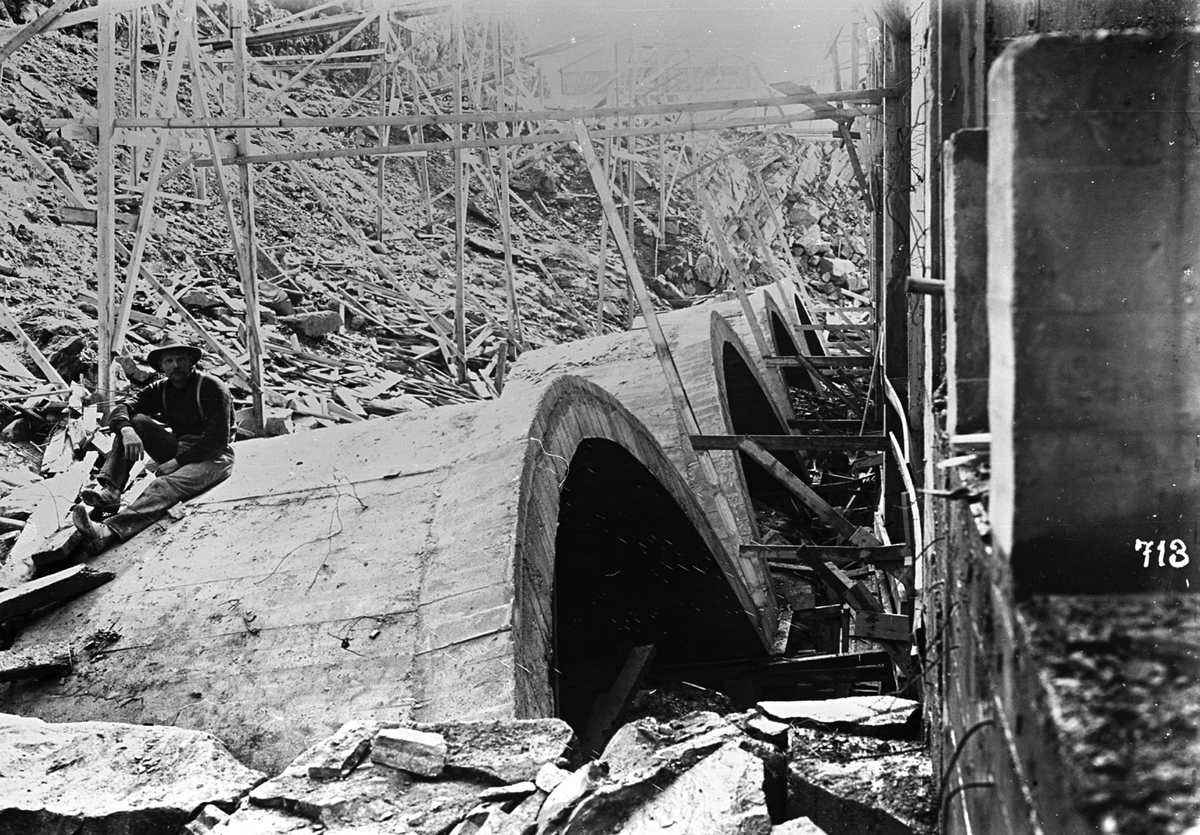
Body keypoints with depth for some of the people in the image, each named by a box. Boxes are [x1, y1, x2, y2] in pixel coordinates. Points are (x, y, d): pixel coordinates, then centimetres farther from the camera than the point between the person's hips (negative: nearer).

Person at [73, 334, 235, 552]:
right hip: (178, 450, 7)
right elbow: (120, 409, -4)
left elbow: (218, 440, -18)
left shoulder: (213, 389, -11)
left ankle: (108, 532, -57)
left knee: (165, 485, -35)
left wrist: (178, 461, -22)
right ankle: (109, 489, -28)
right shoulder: (161, 389, 6)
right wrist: (127, 431, -29)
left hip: (212, 458, -6)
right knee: (134, 421, -11)